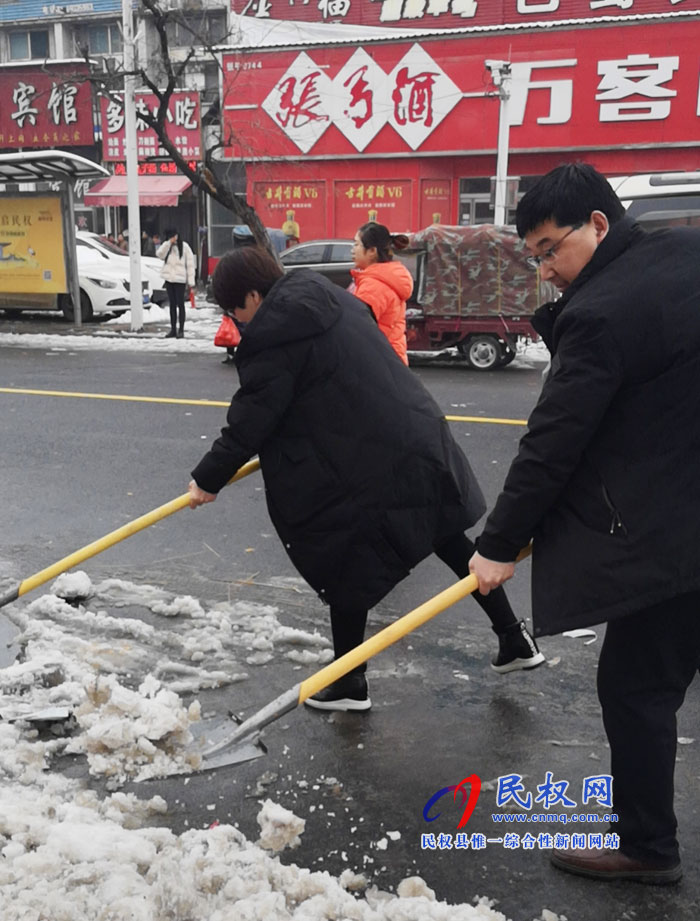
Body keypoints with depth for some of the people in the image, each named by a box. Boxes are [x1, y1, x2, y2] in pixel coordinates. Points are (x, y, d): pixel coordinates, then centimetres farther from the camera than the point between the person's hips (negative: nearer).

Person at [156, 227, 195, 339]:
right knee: (172, 304, 9)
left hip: (180, 279, -4)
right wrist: (169, 242, -17)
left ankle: (181, 330, 1)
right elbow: (160, 254, -9)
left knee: (180, 304, -4)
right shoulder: (166, 246, 10)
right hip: (169, 278, 4)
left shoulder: (184, 246, -2)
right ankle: (173, 329, 14)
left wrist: (191, 281, -9)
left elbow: (190, 264, -4)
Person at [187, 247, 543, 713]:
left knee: (348, 570, 8)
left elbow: (251, 418, -11)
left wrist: (208, 478, 1)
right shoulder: (331, 297, 14)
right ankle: (515, 640, 33)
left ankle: (349, 684, 23)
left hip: (365, 466, -9)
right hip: (419, 436, 9)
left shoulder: (275, 334, -13)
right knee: (450, 539, 21)